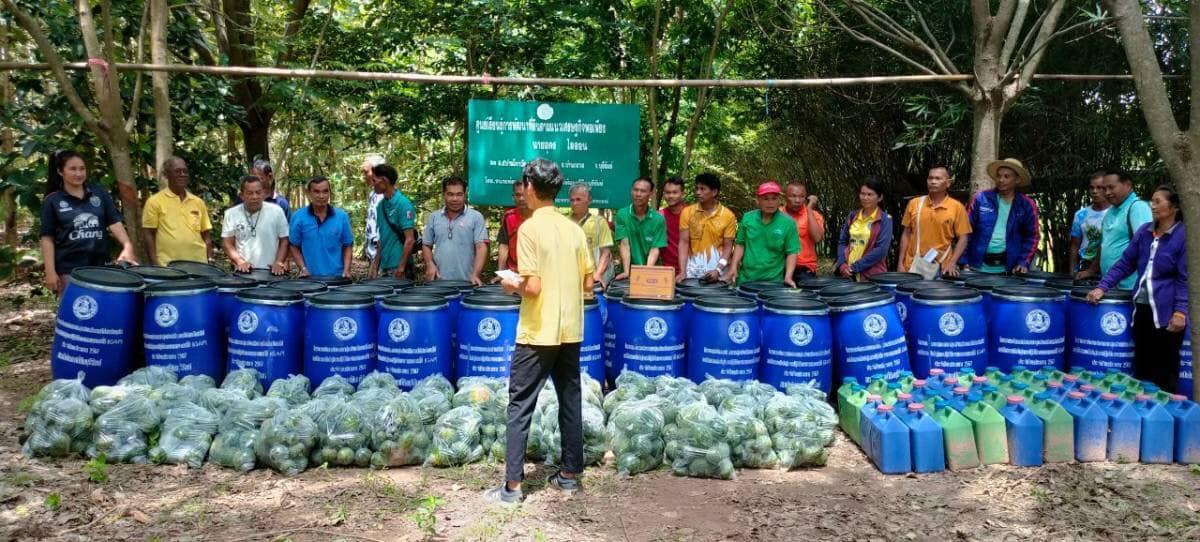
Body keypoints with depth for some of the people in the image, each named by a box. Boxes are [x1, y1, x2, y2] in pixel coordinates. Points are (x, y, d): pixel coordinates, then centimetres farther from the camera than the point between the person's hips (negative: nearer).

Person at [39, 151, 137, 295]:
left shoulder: (99, 193, 6)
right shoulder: (52, 201, 0)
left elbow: (114, 222, 0)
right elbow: (47, 238, -1)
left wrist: (127, 246, -18)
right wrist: (50, 271, -7)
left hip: (100, 266, 3)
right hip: (68, 269, -2)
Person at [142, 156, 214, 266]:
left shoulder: (198, 202, 13)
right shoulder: (155, 201, 1)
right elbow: (148, 234, -1)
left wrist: (210, 260, 6)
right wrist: (155, 264, -9)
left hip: (198, 264, 4)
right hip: (168, 266, -4)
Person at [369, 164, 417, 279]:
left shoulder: (403, 204, -13)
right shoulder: (381, 205, 10)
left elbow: (410, 240, -16)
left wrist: (401, 268, -18)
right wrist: (376, 263, 12)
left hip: (397, 266, -7)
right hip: (384, 266, 7)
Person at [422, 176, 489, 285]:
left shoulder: (476, 217, 0)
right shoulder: (434, 217, 11)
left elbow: (481, 247, -7)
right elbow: (426, 246, 17)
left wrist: (475, 274, -18)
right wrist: (430, 264, -2)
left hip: (466, 281, -2)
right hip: (438, 281, 3)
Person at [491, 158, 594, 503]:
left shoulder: (529, 228, -13)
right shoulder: (574, 229, 5)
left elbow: (532, 287, -19)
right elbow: (588, 285, 8)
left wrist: (513, 285, 0)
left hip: (538, 333, -6)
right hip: (571, 331, 6)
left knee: (520, 406, 1)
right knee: (570, 402, 13)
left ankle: (513, 485, 3)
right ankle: (570, 474, 22)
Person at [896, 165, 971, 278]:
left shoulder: (957, 207, -2)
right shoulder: (914, 204, 4)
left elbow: (962, 239, 0)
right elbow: (906, 235, 9)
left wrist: (952, 263, -13)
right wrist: (901, 263, 3)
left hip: (941, 269, -2)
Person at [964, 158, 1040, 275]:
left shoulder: (1027, 205, 4)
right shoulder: (980, 199, 2)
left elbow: (1032, 236, 7)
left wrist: (1024, 263, -4)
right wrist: (964, 260, -4)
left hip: (1008, 268, 0)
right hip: (978, 266, 0)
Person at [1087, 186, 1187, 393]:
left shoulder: (1184, 236, -8)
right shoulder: (1144, 232, 9)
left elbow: (1186, 279, -11)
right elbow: (1125, 263, 12)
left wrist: (1181, 311, -18)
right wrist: (1103, 287, 1)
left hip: (1166, 312, -5)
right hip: (1142, 307, 5)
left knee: (1165, 371, 5)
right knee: (1141, 367, 12)